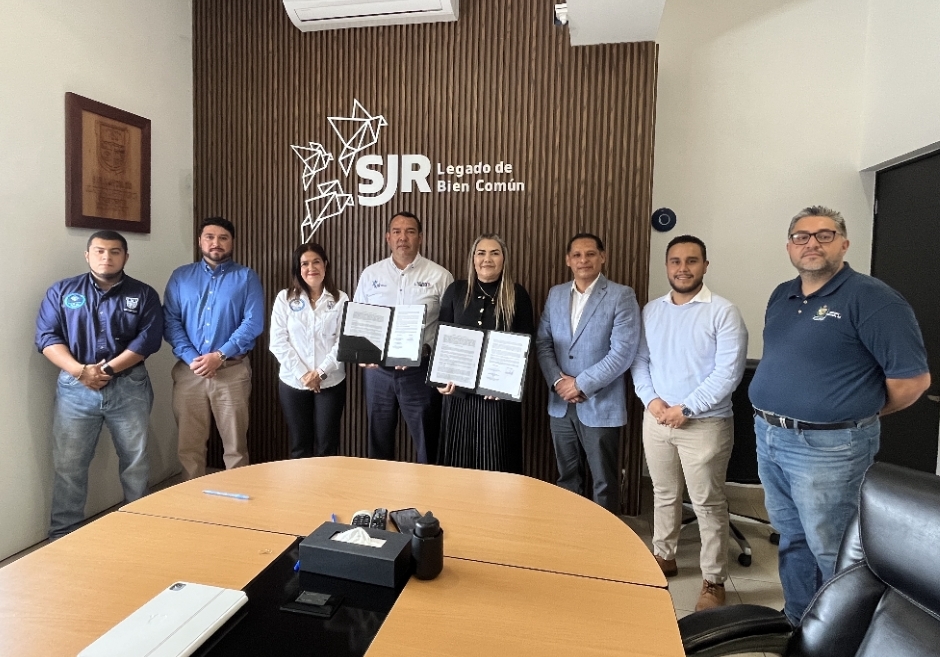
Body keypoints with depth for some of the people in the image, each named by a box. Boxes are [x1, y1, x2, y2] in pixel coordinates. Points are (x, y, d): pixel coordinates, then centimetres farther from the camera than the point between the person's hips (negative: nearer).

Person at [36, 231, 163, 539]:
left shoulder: (144, 294, 4)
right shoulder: (62, 292, 7)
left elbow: (148, 339, -7)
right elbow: (47, 337, -1)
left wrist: (109, 369, -15)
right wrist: (81, 371, -15)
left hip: (129, 388, 0)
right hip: (75, 388, 1)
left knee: (135, 461, 9)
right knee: (68, 465, 6)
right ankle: (63, 535, 20)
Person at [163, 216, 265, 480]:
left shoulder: (246, 277, 3)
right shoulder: (181, 276, 10)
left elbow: (253, 323, -7)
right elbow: (170, 321, 2)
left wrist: (220, 356, -15)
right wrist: (192, 359, -11)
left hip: (232, 371, -2)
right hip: (188, 371, 2)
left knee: (235, 444, 6)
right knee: (189, 444, 12)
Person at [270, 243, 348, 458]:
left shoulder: (340, 299, 0)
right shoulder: (284, 298, 2)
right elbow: (278, 342, -3)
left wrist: (321, 372, -13)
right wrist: (302, 373, -11)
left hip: (331, 383, -1)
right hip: (293, 383, 1)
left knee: (326, 447, 5)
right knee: (299, 447, 10)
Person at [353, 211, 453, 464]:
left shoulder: (440, 276, -2)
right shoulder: (370, 274, 6)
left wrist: (426, 349, -17)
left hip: (420, 369, -2)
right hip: (377, 369, 3)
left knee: (427, 440, 7)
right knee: (378, 438, 16)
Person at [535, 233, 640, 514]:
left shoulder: (621, 296, -8)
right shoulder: (555, 294, 8)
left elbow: (623, 352, -16)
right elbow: (542, 342, 6)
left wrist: (581, 384, -16)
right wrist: (557, 380, -9)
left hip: (600, 406, -4)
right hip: (560, 404, 5)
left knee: (604, 482, 10)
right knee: (566, 476, 18)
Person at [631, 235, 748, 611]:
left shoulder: (723, 312, -9)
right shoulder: (651, 310, 7)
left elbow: (728, 372, -15)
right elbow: (639, 360, 7)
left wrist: (686, 409, -17)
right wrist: (651, 400, -9)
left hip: (705, 423, -4)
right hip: (656, 419, 5)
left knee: (708, 504, 6)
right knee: (664, 495, 18)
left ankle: (714, 580, 20)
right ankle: (664, 557, 35)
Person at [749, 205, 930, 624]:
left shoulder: (870, 299, -13)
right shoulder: (782, 296, 10)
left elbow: (912, 379, -13)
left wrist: (857, 416, -2)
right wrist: (772, 419, 11)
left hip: (826, 447, -7)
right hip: (768, 438, 8)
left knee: (831, 552, 7)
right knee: (791, 540, 21)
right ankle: (796, 626, 38)